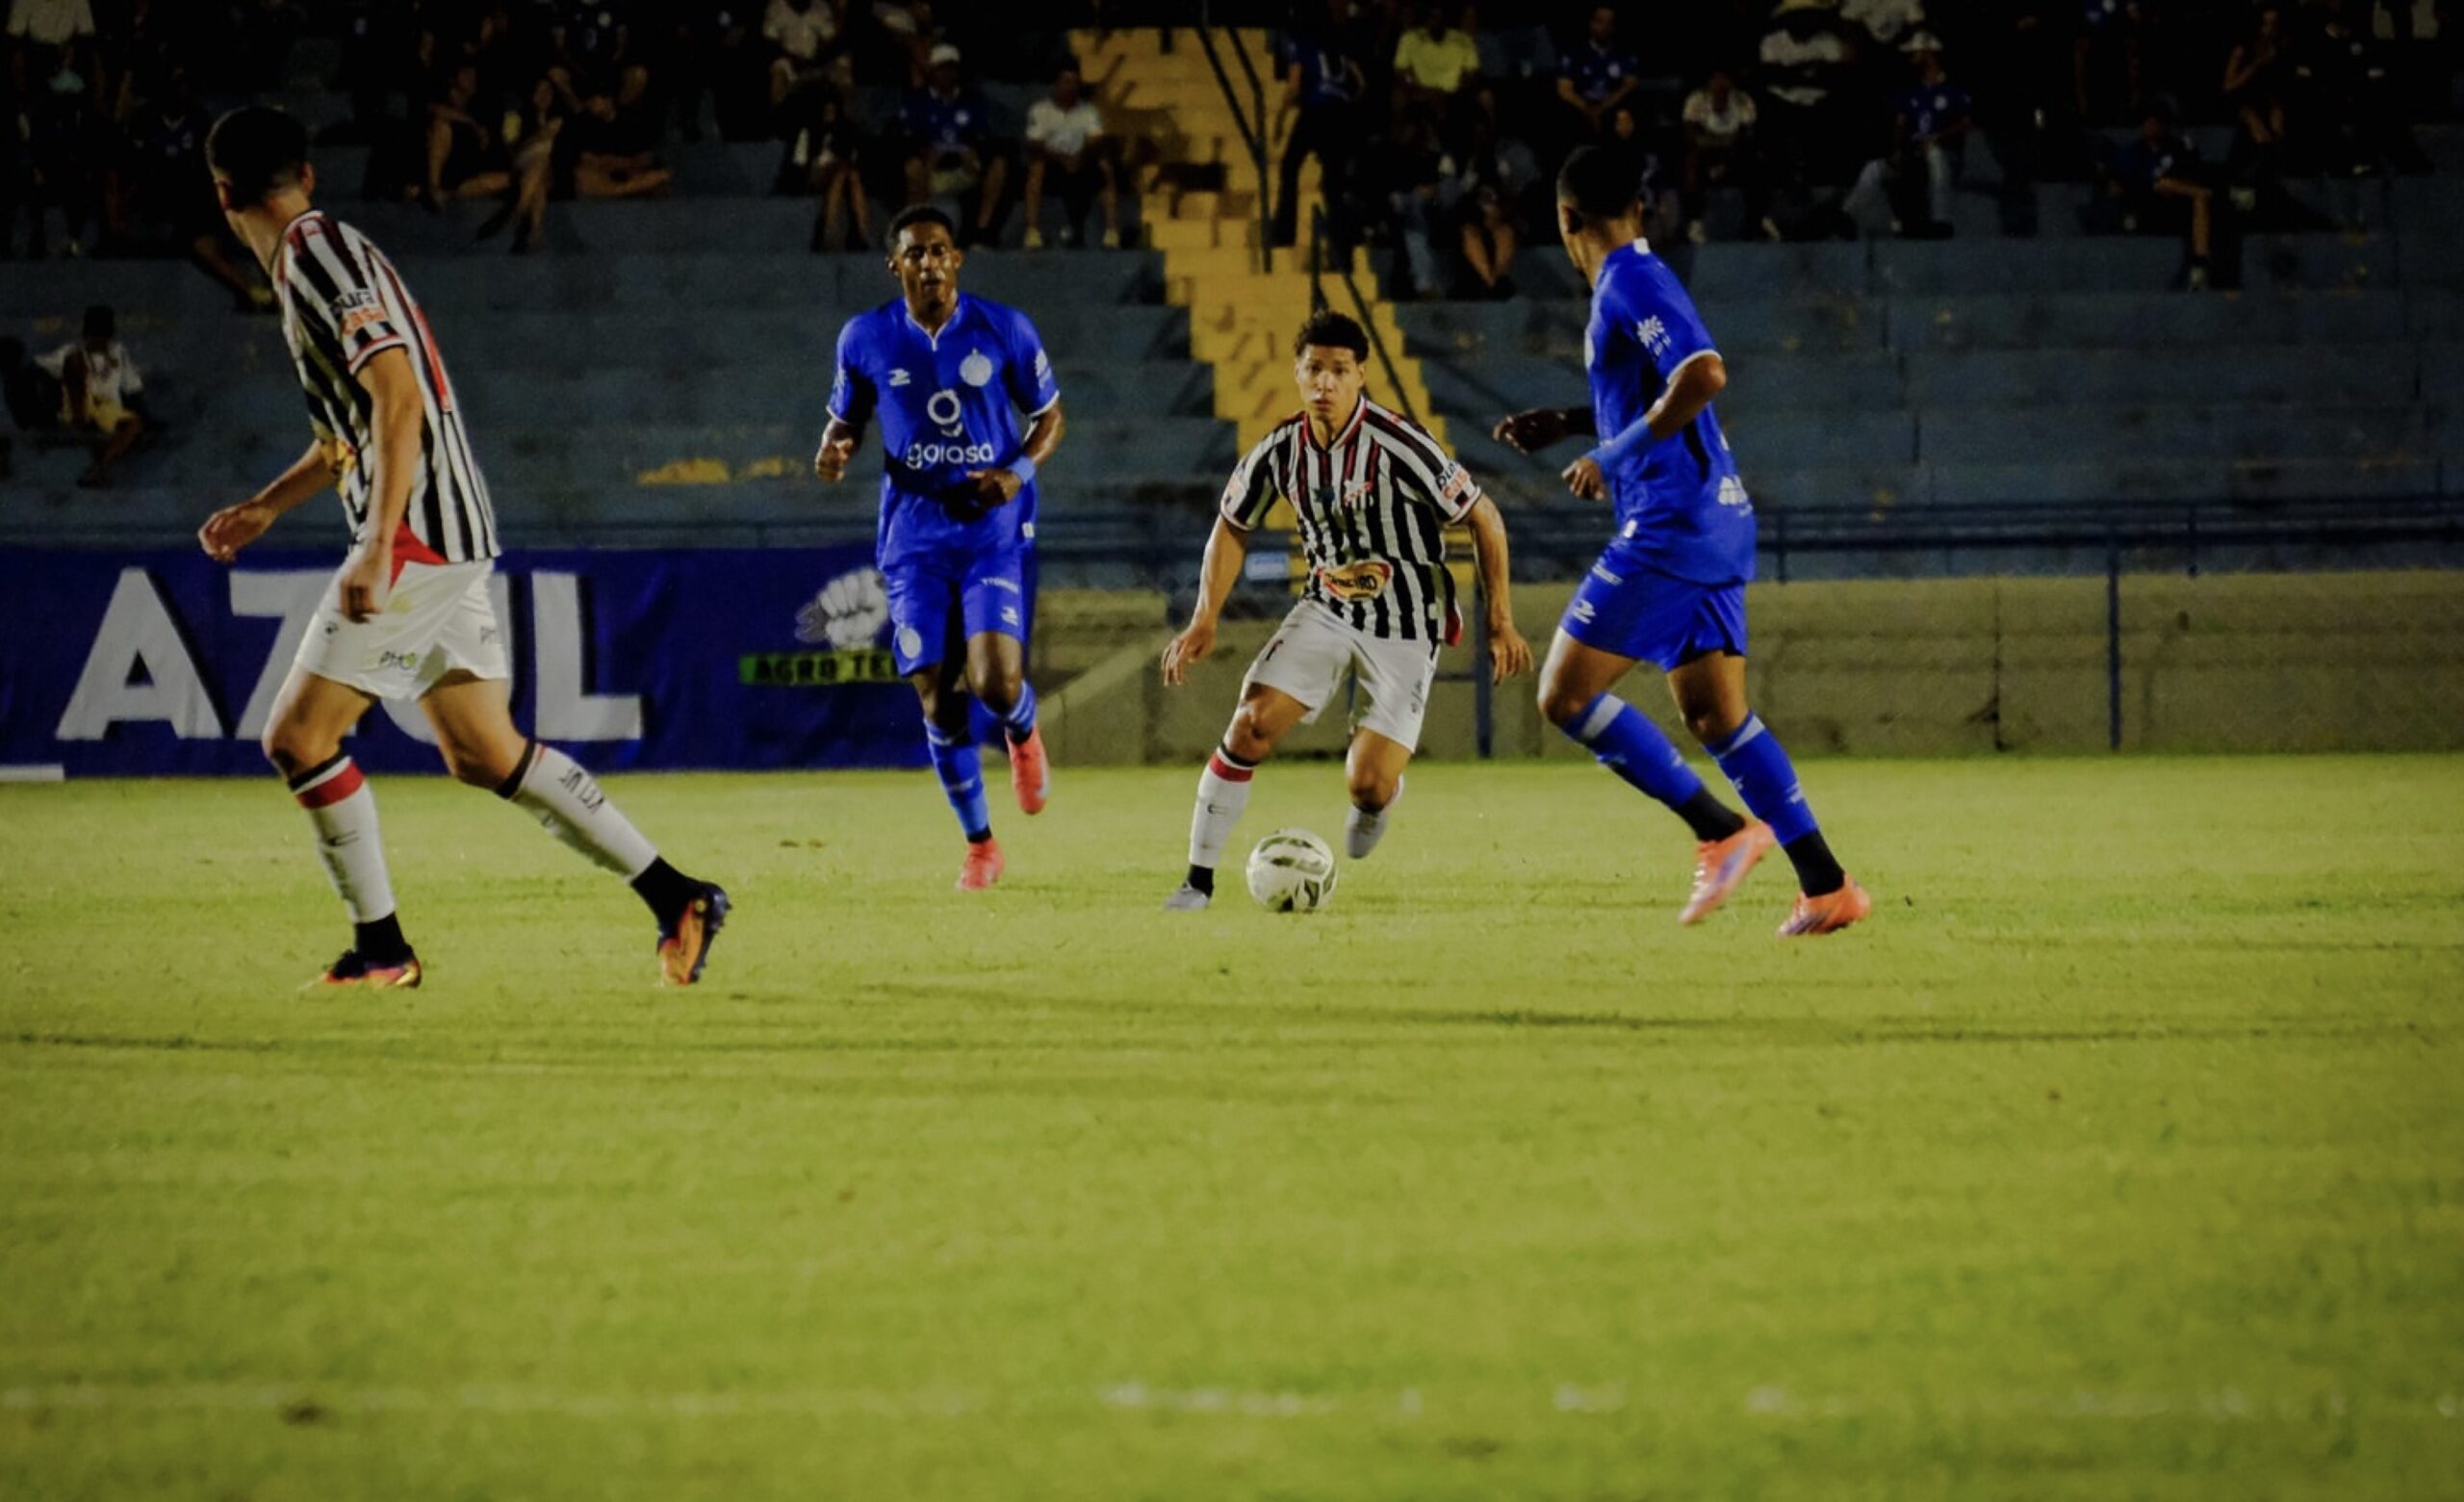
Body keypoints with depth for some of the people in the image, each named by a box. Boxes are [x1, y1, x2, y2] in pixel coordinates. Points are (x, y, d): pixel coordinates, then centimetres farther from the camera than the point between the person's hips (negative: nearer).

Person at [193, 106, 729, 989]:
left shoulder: (317, 257, -13)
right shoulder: (319, 258, 17)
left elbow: (399, 400, -24)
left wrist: (377, 549, -30)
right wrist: (264, 508, 32)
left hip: (416, 536, -10)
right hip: (448, 539, 10)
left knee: (298, 737, -7)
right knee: (484, 754, 13)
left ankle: (381, 946, 0)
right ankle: (675, 899, 14)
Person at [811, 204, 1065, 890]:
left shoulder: (1005, 330, -5)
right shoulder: (865, 339, -1)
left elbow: (1049, 416, 5)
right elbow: (846, 418, 12)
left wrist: (1019, 471, -13)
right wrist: (834, 451, -11)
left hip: (994, 530, -2)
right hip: (914, 535, 2)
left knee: (995, 681, -18)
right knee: (937, 698, -3)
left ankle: (1023, 735, 22)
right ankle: (979, 844, 16)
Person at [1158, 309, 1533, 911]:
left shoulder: (1397, 445, -23)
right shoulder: (1280, 450, -7)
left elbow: (1483, 518, -13)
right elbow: (1232, 528, 11)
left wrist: (1501, 623, -13)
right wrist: (1203, 623, 2)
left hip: (1405, 627, -4)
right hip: (1326, 609, 4)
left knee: (1367, 787, -11)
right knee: (1251, 726, -15)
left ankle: (1377, 800, 29)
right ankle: (1199, 880, -6)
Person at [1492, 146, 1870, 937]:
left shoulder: (1630, 283, -11)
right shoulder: (1637, 281, 18)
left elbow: (1703, 376, -25)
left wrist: (1613, 458, -18)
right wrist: (1566, 424, 26)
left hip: (1669, 526, -10)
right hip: (1716, 522, 10)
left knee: (1565, 694, -7)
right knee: (1715, 714, 10)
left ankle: (1722, 830, -9)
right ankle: (1827, 886, 6)